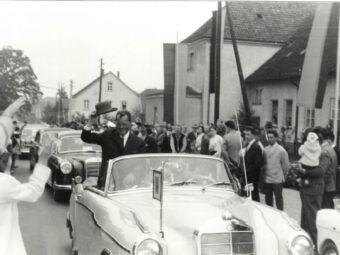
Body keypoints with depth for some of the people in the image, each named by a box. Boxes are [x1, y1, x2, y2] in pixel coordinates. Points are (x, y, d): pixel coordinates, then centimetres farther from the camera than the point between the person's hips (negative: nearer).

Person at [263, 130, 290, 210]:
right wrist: (264, 173, 7)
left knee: (278, 198, 4)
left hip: (277, 180, -4)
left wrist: (281, 175, 6)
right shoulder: (265, 149, 2)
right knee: (268, 199, 14)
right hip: (267, 179, 4)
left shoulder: (281, 150, -8)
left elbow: (286, 166, -2)